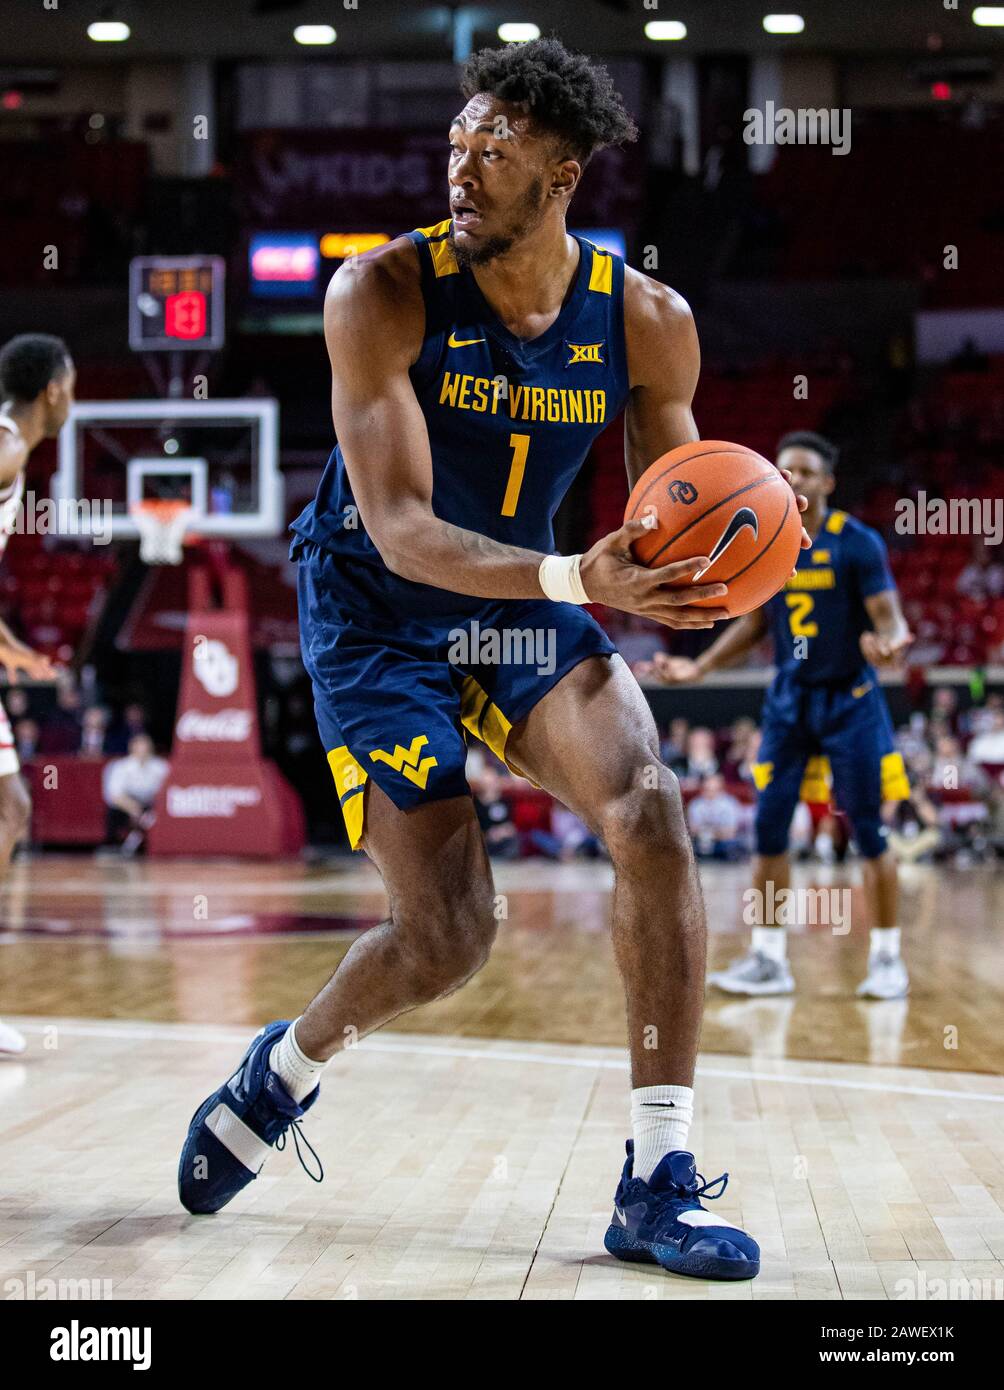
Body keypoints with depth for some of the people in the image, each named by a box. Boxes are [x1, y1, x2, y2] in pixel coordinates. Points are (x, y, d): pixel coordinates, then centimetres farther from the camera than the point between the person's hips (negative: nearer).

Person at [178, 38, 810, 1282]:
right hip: (381, 621, -3)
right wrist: (582, 581, -42)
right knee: (447, 936, -9)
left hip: (525, 610, 3)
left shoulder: (646, 322, -10)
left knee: (650, 812, -22)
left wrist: (698, 573, -23)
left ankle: (657, 1186, -13)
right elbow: (403, 530, -27)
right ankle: (288, 1067, 26)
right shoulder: (384, 293, -21)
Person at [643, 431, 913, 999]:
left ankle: (888, 958, 10)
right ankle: (769, 960, 8)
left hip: (850, 698, -4)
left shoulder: (859, 543, -11)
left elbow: (888, 617, -14)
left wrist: (890, 643, -38)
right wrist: (700, 667, 4)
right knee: (769, 826, 0)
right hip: (790, 699, 4)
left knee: (870, 830, -2)